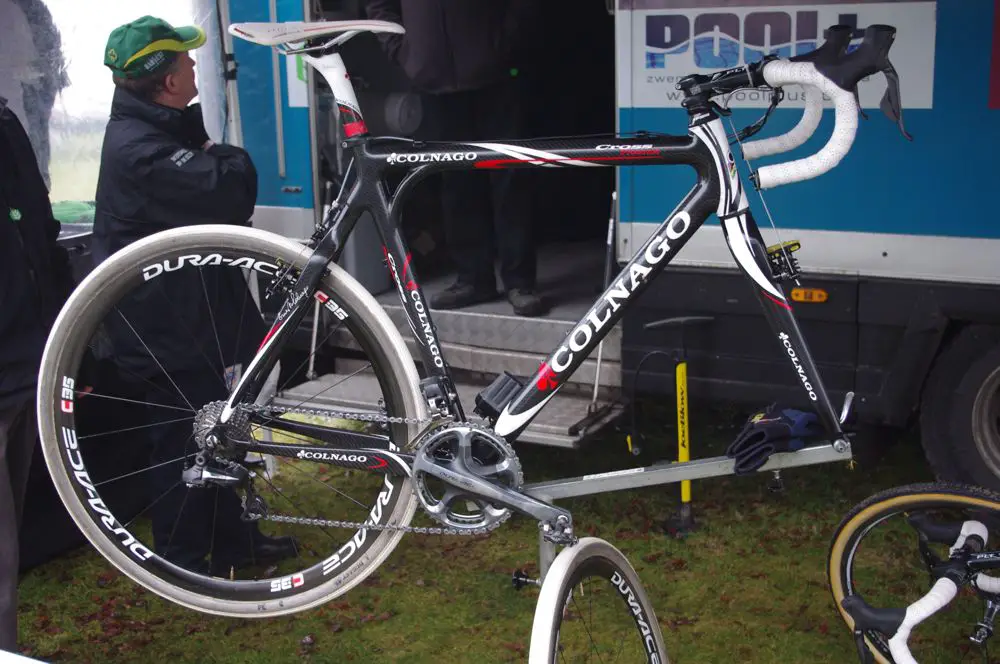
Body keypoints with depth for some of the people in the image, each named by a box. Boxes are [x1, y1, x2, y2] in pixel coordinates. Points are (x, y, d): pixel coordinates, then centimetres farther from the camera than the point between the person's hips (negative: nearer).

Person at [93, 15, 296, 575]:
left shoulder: (156, 129, 11)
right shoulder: (141, 147, -24)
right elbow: (230, 193, -32)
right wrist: (230, 157, -12)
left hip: (191, 316, 10)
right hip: (166, 328, -10)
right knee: (182, 443, 2)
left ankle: (231, 539, 36)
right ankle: (185, 565, 17)